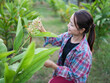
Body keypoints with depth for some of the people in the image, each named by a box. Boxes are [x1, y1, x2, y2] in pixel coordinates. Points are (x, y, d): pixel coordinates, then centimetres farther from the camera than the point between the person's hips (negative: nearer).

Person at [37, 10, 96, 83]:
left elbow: (72, 75, -23)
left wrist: (52, 65, -25)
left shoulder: (83, 52, -32)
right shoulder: (68, 35, -11)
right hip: (63, 72, 7)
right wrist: (41, 29, -8)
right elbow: (54, 40, 7)